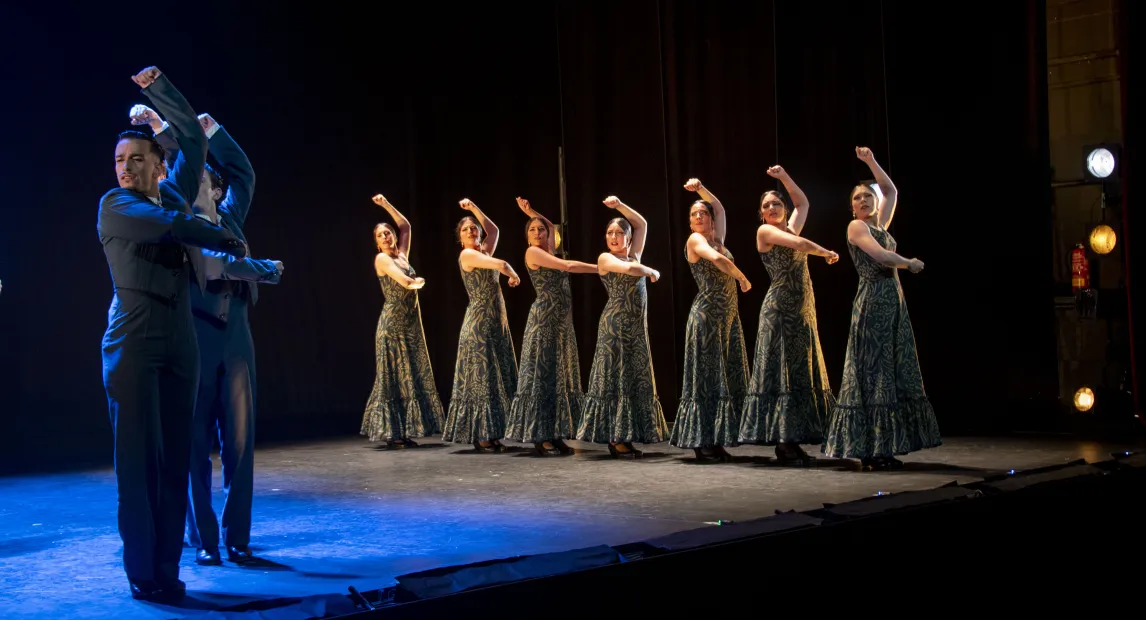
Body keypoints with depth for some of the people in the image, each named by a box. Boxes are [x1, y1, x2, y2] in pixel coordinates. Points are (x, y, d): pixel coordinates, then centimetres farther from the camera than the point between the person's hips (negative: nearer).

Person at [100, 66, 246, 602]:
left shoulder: (173, 194, 15)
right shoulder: (115, 205, 0)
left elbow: (194, 139, 21)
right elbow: (175, 226, -15)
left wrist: (157, 87, 18)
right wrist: (231, 243, -3)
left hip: (180, 342, 5)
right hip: (134, 342, -5)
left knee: (176, 457, 1)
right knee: (138, 456, -6)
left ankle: (168, 569, 5)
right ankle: (142, 573, -2)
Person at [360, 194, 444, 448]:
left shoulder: (402, 255, 14)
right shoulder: (382, 259, -6)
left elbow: (405, 226, 24)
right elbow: (406, 282, -18)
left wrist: (386, 205, 21)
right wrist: (420, 282, 1)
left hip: (411, 322, 7)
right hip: (393, 322, -7)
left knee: (411, 376, 4)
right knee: (393, 377, -6)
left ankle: (404, 432, 7)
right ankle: (392, 433, -4)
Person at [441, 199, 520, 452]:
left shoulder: (484, 252, 15)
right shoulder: (467, 254, -7)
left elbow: (493, 230, 28)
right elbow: (501, 264, -16)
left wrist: (473, 208, 24)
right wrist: (514, 276, 3)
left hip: (496, 322, 8)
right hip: (479, 322, -8)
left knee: (497, 378, 5)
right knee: (481, 378, -8)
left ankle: (491, 434, 7)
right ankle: (481, 436, -6)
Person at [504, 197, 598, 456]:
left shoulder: (546, 251, 14)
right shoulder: (533, 252, -7)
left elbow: (552, 227, 35)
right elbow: (568, 266, -15)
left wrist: (530, 212, 24)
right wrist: (602, 267, -10)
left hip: (562, 320, 8)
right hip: (544, 318, -8)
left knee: (560, 376, 6)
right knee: (542, 376, -7)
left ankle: (554, 435, 8)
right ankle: (540, 438, -6)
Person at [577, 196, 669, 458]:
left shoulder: (633, 255, 15)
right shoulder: (605, 258, -3)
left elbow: (642, 224, 19)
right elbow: (628, 268, -21)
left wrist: (619, 205, 11)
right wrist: (652, 272, -5)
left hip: (637, 326, 7)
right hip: (615, 324, -7)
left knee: (635, 379, 5)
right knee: (615, 378, -6)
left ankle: (625, 437, 8)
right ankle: (615, 439, -5)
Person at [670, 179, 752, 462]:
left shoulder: (717, 239, 16)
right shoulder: (695, 239, -4)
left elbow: (719, 208, 27)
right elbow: (717, 259, -21)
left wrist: (701, 189, 15)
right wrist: (743, 277, -8)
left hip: (729, 316, 8)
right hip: (706, 315, -8)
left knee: (727, 379, 4)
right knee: (705, 378, -7)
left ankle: (717, 441, 6)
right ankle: (701, 443, -6)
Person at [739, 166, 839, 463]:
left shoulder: (790, 227, 16)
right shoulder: (765, 230, -4)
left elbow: (803, 203, 31)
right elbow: (800, 244, -16)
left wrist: (783, 176, 22)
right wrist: (827, 253, -1)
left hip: (802, 310, 8)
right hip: (780, 307, -8)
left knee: (801, 372, 5)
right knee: (780, 371, -8)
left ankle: (792, 440, 7)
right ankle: (783, 442, -9)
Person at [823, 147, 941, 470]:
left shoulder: (880, 224, 19)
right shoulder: (856, 226, -2)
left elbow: (891, 191, 29)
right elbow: (881, 256, -15)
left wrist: (871, 162, 21)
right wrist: (911, 264, -1)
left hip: (893, 301, 8)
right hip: (873, 301, -8)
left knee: (894, 374, 5)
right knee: (872, 374, -9)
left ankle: (883, 449, 6)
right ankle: (869, 451, -8)